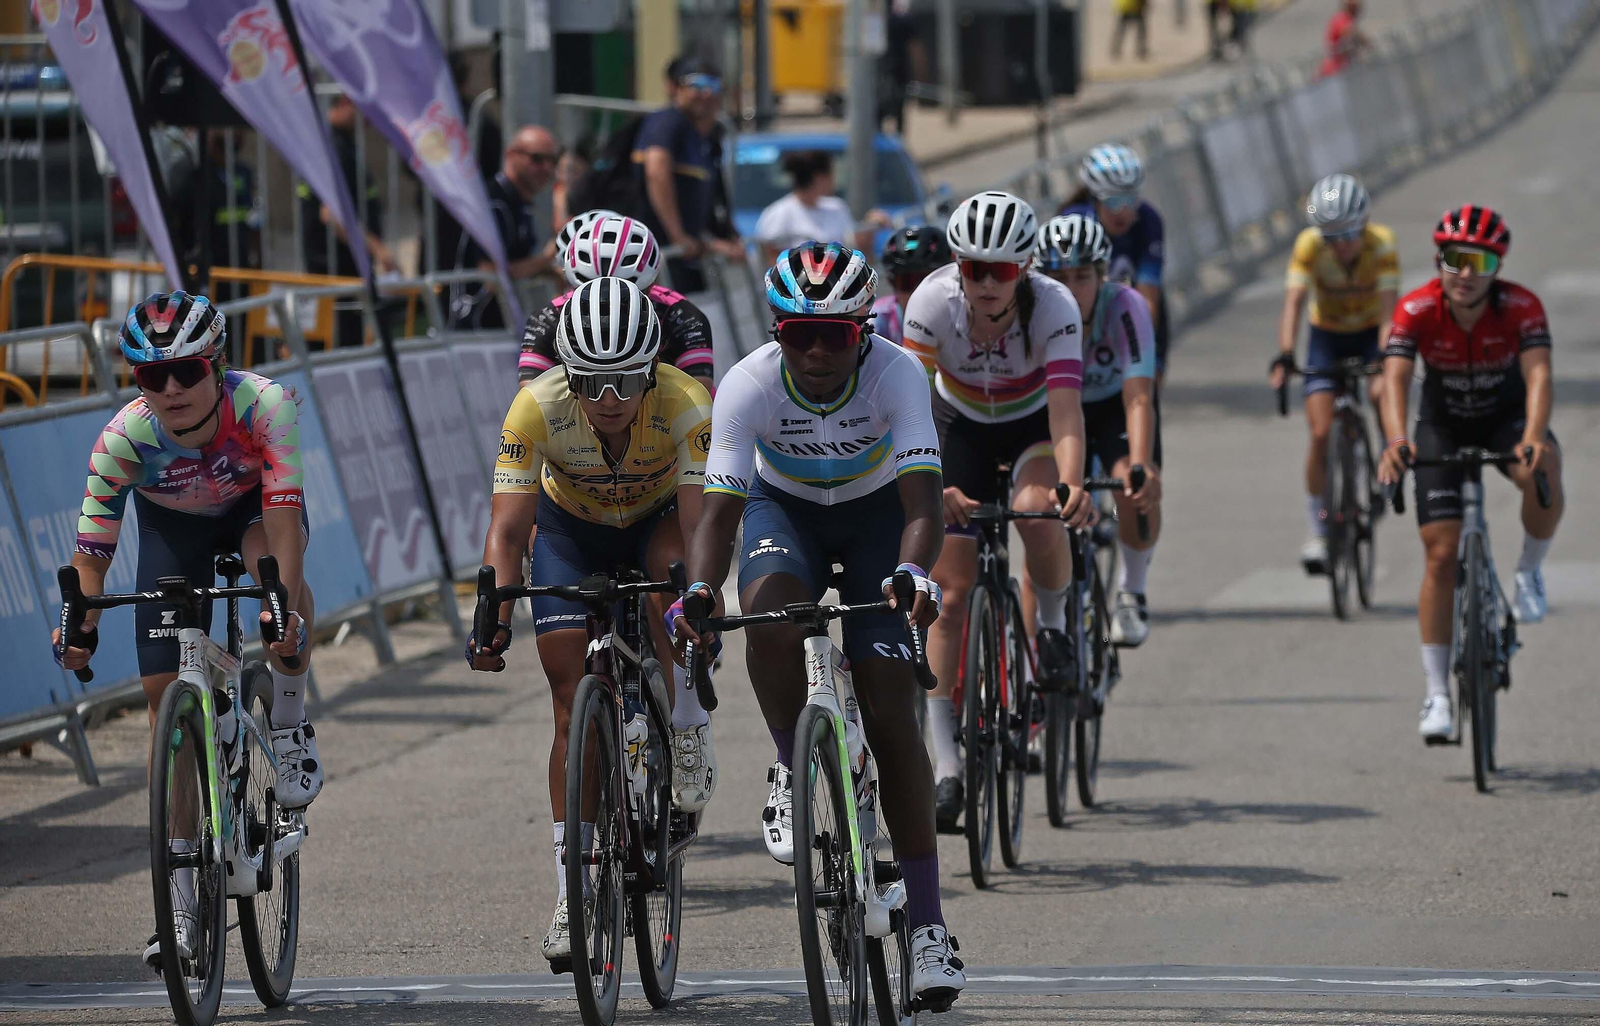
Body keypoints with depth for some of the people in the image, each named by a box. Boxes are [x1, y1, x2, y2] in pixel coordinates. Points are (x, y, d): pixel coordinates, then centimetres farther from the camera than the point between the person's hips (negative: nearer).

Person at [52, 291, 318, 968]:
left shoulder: (262, 404, -37)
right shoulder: (124, 440, -32)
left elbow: (284, 510, -44)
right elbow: (92, 548, -28)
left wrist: (284, 603, -58)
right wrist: (81, 624, -46)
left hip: (256, 500, -2)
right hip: (174, 524, 2)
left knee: (280, 573, -39)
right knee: (164, 690, -7)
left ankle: (291, 730, -13)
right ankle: (183, 902, -1)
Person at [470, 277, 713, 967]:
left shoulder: (686, 407, -34)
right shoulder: (537, 409, -33)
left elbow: (699, 523, -40)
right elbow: (506, 529, -34)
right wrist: (493, 617, -49)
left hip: (657, 516, 0)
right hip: (571, 526, 1)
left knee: (673, 574, -36)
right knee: (574, 700, -10)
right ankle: (570, 895, -5)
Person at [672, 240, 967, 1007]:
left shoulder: (896, 375, -31)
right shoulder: (749, 385, -28)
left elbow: (922, 505, -38)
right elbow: (719, 511, -31)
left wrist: (914, 573, -59)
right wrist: (700, 590, -51)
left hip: (876, 513, -1)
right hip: (785, 508, 1)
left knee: (890, 711, -12)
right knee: (770, 607, -36)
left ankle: (926, 922, -7)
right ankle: (791, 773, -9)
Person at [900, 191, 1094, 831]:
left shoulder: (1053, 306, -32)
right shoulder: (933, 301, -30)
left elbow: (1065, 407, -41)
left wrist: (1071, 486, -59)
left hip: (1034, 423, -1)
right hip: (962, 425, 1)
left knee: (1036, 512, -35)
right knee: (951, 588, -7)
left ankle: (1054, 625, -3)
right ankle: (946, 763, -1)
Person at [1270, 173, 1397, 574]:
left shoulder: (1382, 244, -27)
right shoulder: (1309, 245, -25)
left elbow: (1388, 310, -33)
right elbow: (1293, 302, -33)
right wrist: (1284, 357, -48)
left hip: (1370, 335, 0)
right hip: (1327, 337, 0)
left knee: (1384, 397, -30)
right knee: (1321, 433, -14)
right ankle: (1316, 531, -1)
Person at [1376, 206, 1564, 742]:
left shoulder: (1522, 307, -25)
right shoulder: (1417, 310, -24)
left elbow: (1538, 375, -37)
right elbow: (1394, 379, -36)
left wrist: (1532, 437, -56)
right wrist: (1396, 442, -55)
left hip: (1506, 419, -1)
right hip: (1442, 426, 1)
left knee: (1543, 475, -36)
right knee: (1441, 555, -9)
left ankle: (1529, 572, -7)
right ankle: (1437, 694, -3)